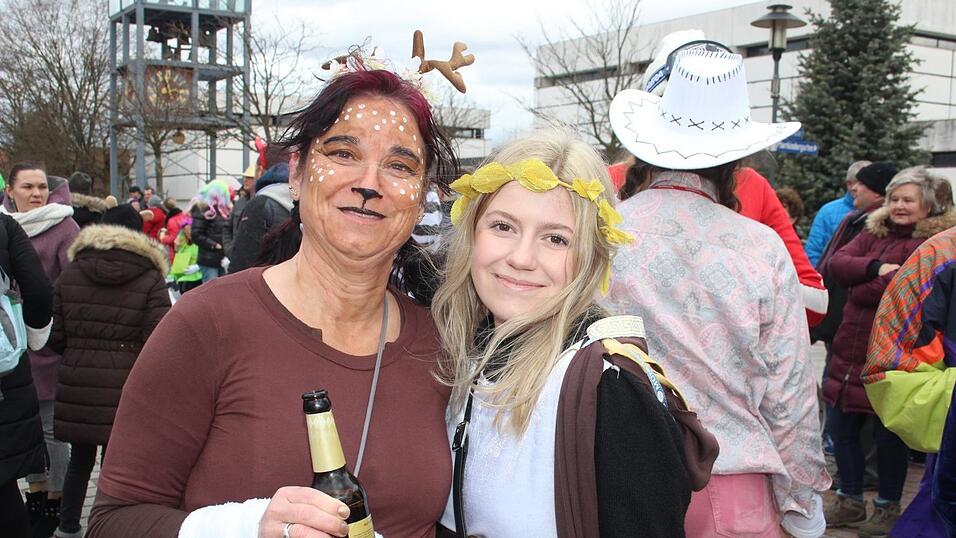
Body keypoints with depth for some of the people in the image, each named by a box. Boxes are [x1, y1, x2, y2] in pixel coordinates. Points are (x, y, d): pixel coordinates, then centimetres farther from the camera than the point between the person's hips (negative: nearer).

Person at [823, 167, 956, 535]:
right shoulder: (874, 233, 12)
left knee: (889, 435, 7)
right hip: (850, 349, 6)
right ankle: (850, 502, 29)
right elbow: (837, 264, -2)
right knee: (840, 428, 11)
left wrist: (860, 289, -12)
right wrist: (876, 268, -19)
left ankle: (888, 508, 27)